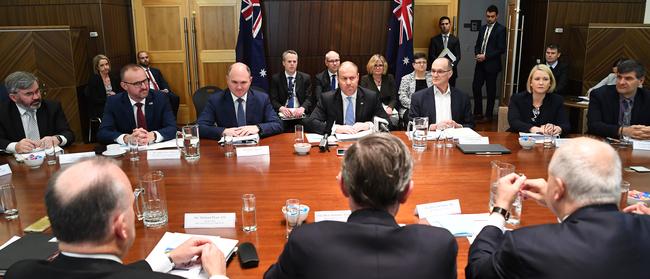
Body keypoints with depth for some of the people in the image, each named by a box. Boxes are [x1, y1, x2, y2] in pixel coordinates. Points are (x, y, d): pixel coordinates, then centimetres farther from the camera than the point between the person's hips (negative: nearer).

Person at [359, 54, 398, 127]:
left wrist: (390, 108, -15)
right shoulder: (365, 79, 8)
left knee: (394, 117, -31)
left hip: (387, 109, 2)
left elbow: (394, 98, 8)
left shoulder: (389, 78, 13)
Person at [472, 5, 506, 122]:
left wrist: (485, 56, -16)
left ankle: (488, 115, 14)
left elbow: (501, 49, -13)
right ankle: (478, 112, 18)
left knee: (490, 90, 4)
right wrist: (477, 54, -3)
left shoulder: (500, 29, -7)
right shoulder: (483, 28, 13)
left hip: (492, 65, -6)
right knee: (476, 87, 4)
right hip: (480, 64, 6)